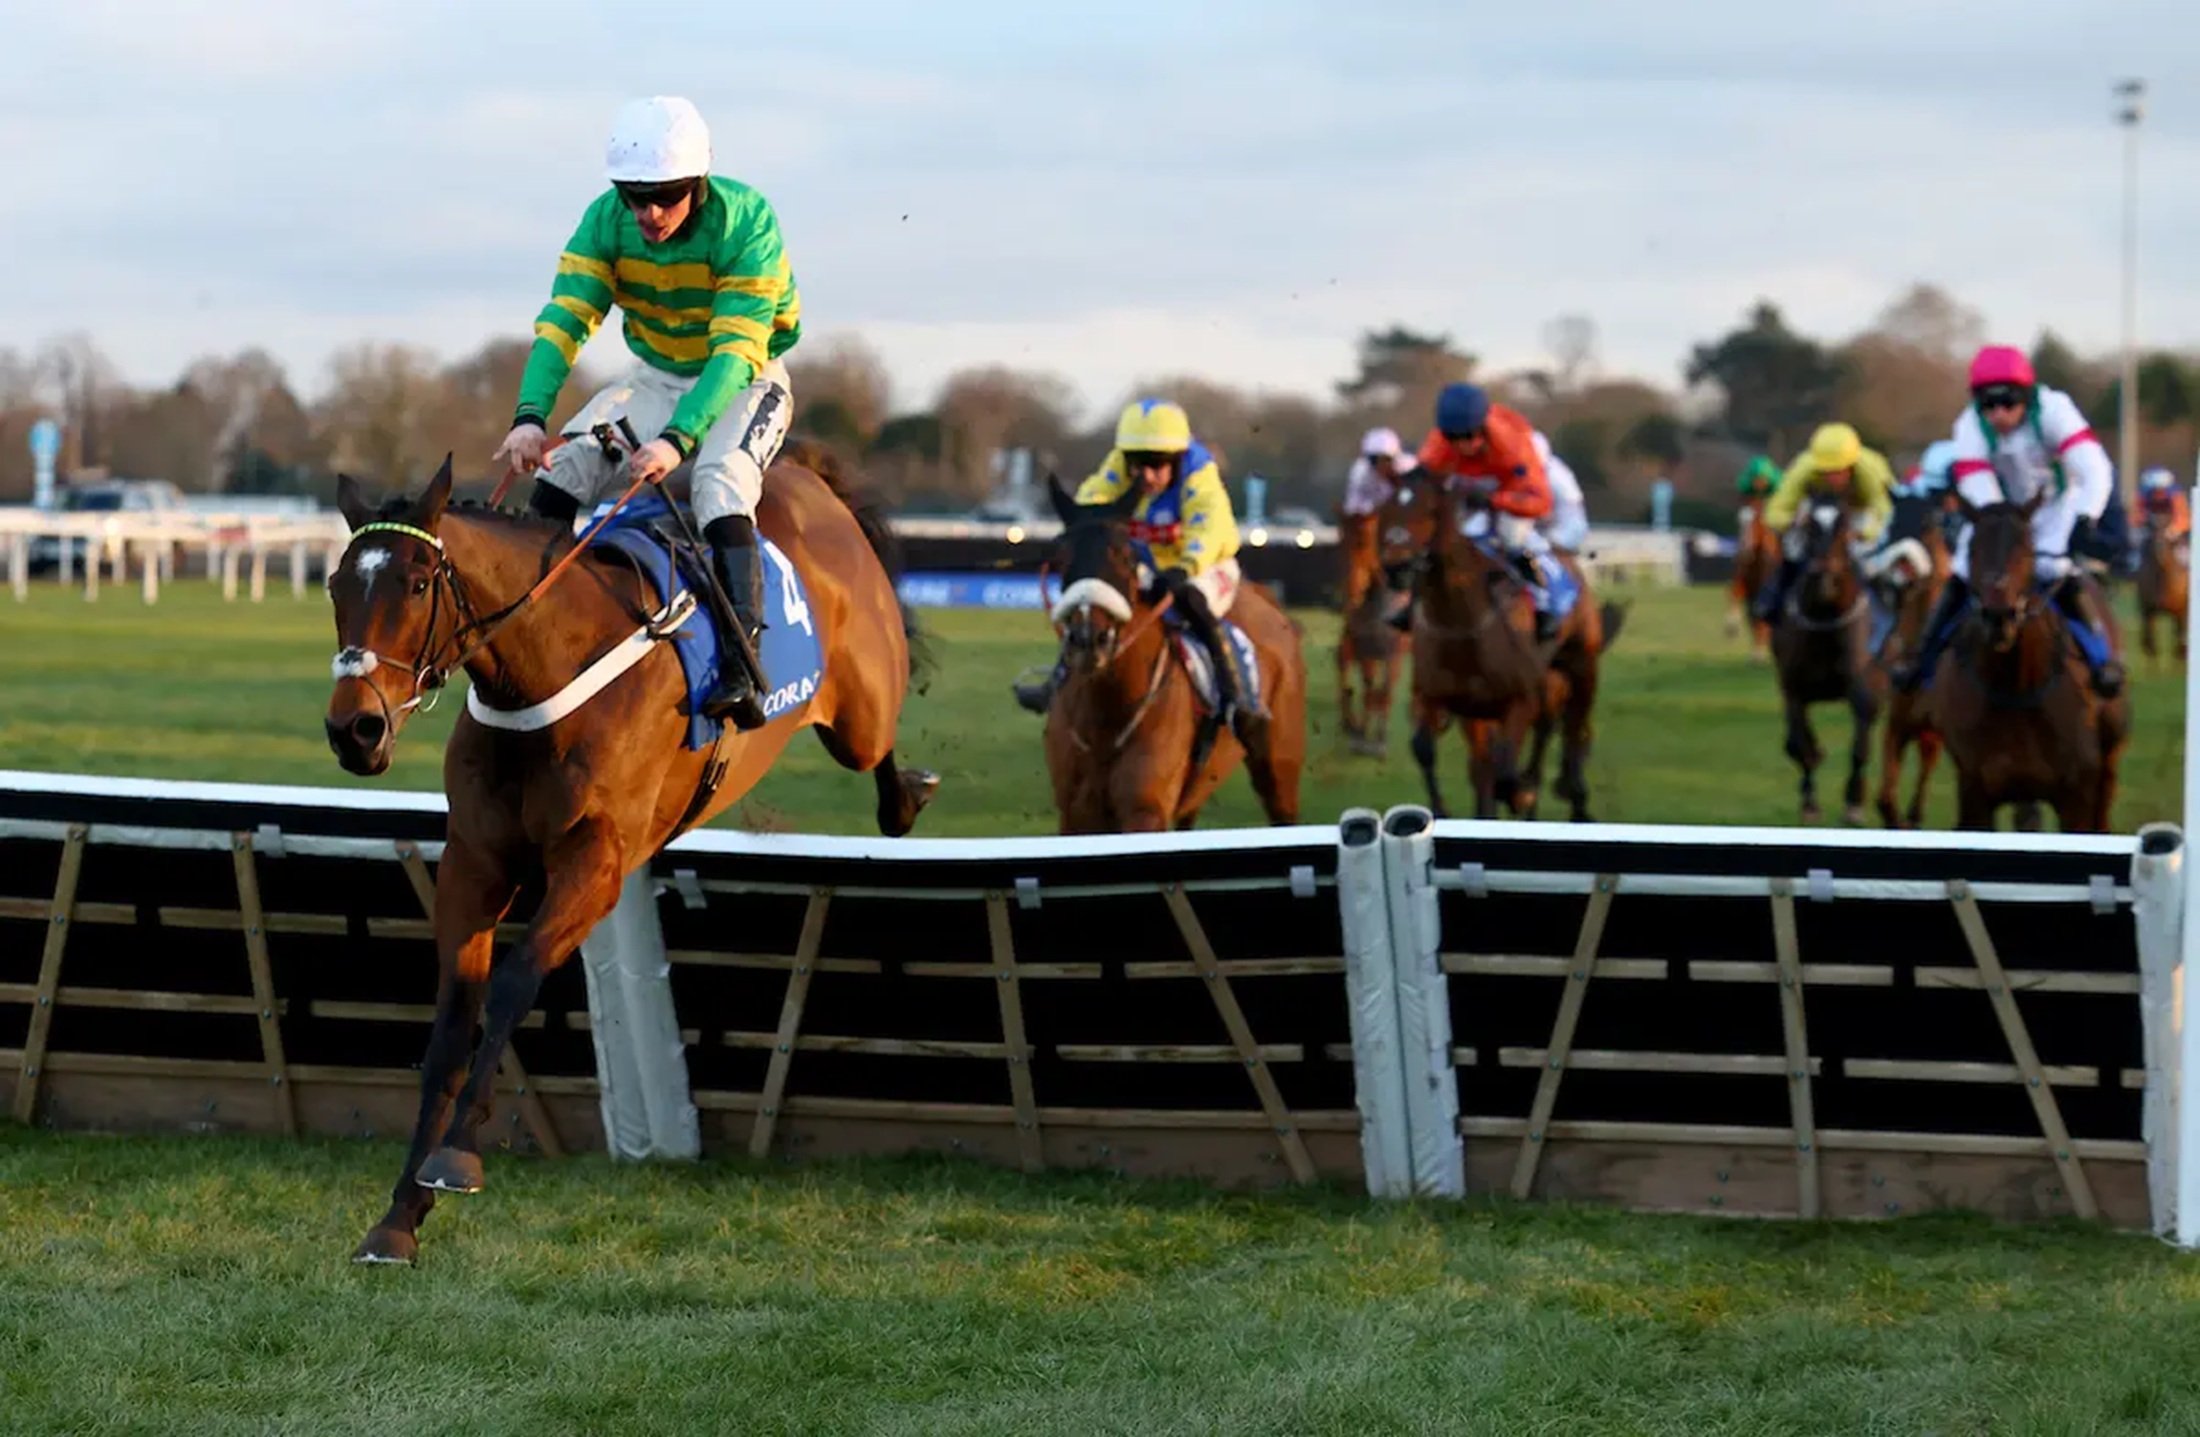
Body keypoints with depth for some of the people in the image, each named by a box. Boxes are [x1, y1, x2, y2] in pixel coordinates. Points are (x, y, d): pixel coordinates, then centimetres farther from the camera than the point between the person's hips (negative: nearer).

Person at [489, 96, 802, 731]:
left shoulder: (746, 222, -27)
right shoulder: (606, 222, -14)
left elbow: (736, 352, -34)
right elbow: (564, 320, -21)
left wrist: (678, 439, -47)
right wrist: (530, 416, -38)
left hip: (745, 382, -5)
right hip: (656, 378, 5)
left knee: (720, 481, -32)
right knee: (571, 460, -19)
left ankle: (743, 660, -38)